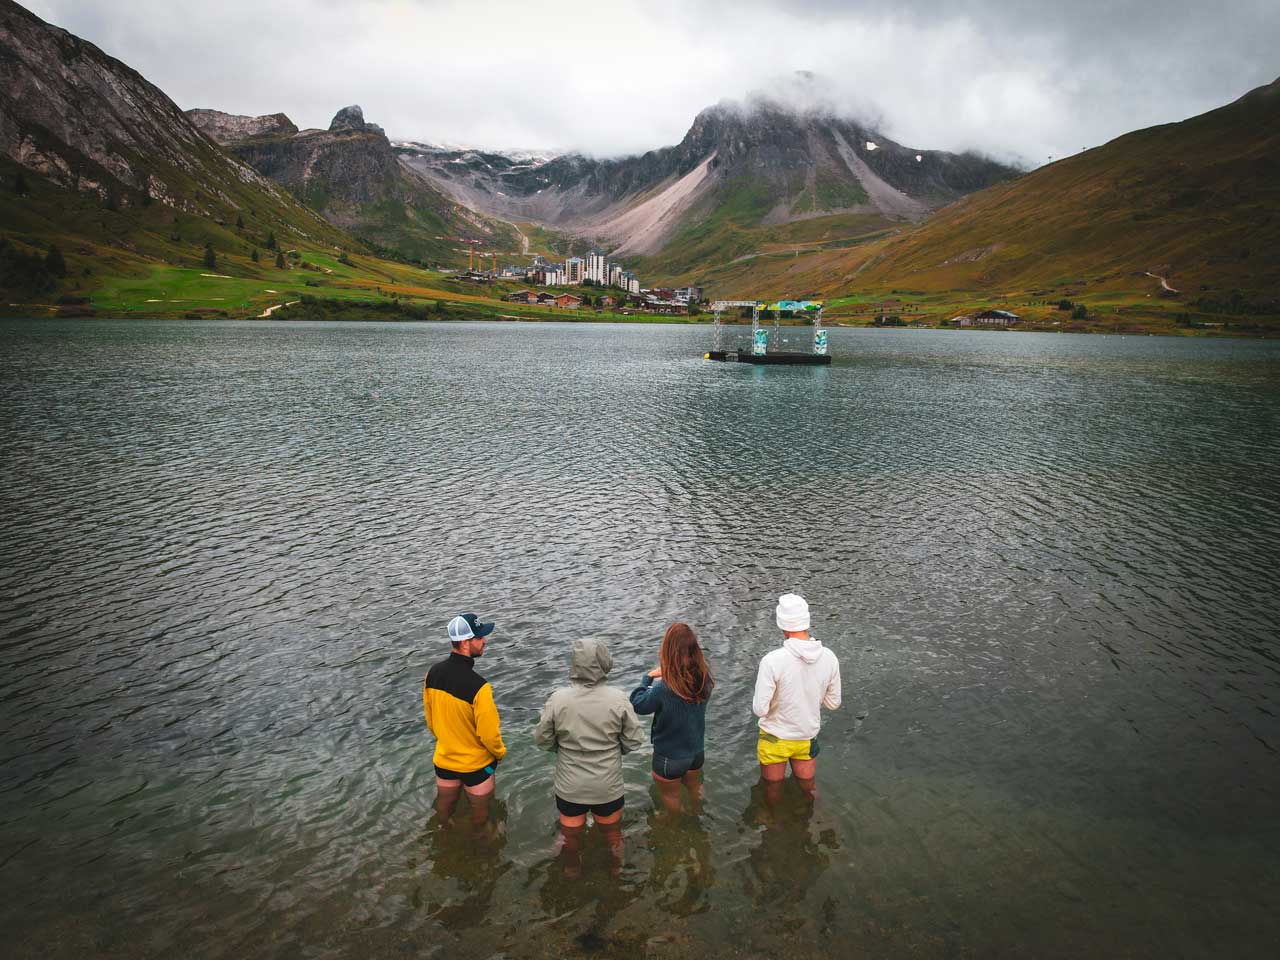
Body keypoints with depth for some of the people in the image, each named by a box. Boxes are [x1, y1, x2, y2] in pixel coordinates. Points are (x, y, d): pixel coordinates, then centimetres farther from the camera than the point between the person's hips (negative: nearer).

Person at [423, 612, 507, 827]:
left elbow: (429, 717, 1)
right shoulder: (478, 686, -33)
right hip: (476, 764, -5)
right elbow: (488, 733, -24)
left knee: (444, 810, 28)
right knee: (480, 813, 21)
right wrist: (500, 752, -3)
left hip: (443, 759, 5)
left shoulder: (433, 673, -14)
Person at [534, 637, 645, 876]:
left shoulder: (557, 699, -21)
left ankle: (573, 870, 49)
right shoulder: (618, 699, -21)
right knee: (611, 829, 26)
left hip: (570, 786, 0)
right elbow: (633, 741, -11)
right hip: (608, 786, 0)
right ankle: (616, 869, 48)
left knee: (571, 831, 25)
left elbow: (542, 739, -9)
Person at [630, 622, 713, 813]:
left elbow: (637, 704, -19)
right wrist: (665, 676, -3)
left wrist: (648, 678, -7)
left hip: (670, 757, -5)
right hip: (696, 751, 5)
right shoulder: (704, 679, -21)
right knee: (694, 787, 34)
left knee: (670, 796, 25)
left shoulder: (664, 689, -37)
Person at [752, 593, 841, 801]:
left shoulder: (772, 661, -27)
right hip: (808, 738, 3)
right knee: (808, 790, 25)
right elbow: (833, 703, -2)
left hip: (775, 739, -3)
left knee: (772, 794, 20)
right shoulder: (829, 657, -14)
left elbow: (760, 709, -22)